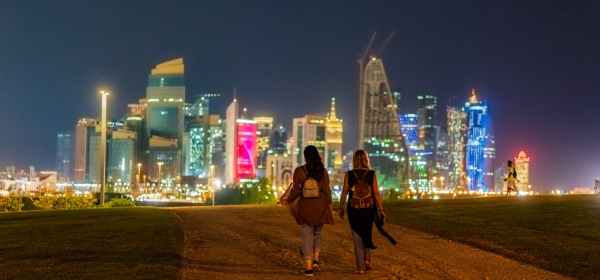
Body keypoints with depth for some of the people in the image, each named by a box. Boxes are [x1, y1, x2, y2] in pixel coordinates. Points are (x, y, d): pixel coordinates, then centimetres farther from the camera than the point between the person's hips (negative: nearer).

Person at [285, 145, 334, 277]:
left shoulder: (299, 171, -9)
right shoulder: (323, 172, -5)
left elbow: (295, 190, -9)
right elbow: (327, 191, -4)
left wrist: (289, 199, 10)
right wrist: (329, 208, 6)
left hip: (305, 208, -1)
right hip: (320, 208, 1)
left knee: (307, 237, 6)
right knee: (317, 233, 22)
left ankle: (308, 267, 3)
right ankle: (315, 259, 7)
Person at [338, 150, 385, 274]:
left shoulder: (349, 175, -6)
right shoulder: (372, 174, -6)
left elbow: (344, 193, -5)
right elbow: (376, 193, -7)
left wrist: (341, 208, 6)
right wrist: (380, 210, 0)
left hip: (354, 210, -1)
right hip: (369, 209, 1)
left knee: (357, 238, 9)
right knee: (368, 234, 24)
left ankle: (360, 267, 9)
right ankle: (367, 260, 16)